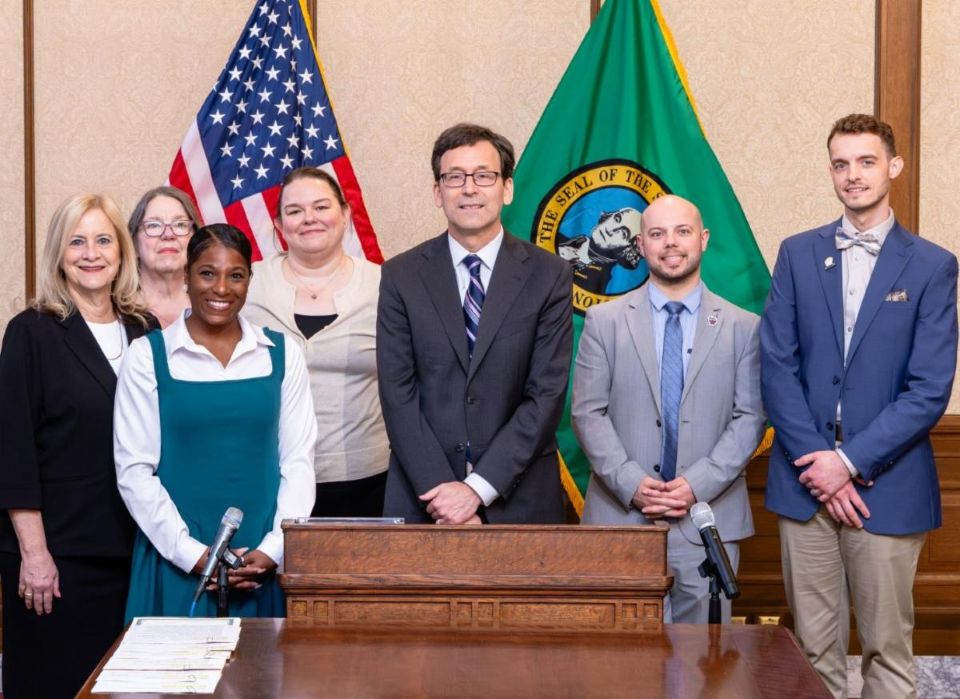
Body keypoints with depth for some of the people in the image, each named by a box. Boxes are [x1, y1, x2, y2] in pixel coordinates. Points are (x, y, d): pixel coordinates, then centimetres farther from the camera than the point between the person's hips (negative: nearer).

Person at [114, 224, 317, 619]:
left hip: (265, 565, 2)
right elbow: (134, 470, -3)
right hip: (177, 563, -1)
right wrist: (193, 554, -10)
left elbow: (298, 461, 4)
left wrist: (273, 550, -7)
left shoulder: (282, 356, 6)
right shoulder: (147, 357, 0)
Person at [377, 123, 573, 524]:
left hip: (519, 499, 0)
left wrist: (478, 488, -13)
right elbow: (398, 394, -3)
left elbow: (547, 394, -6)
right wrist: (441, 491, -13)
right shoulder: (401, 276, 2)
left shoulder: (548, 275, -1)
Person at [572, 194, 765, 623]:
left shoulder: (743, 328, 7)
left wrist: (698, 484, -11)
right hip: (621, 516, 0)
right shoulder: (604, 321, 6)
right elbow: (587, 413, 1)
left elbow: (750, 418, 2)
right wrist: (631, 483, -11)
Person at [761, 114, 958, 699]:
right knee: (814, 648, 7)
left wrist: (852, 461, -12)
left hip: (888, 484, -2)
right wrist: (817, 459, -9)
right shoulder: (798, 254, 8)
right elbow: (777, 365, 2)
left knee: (888, 649, 5)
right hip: (806, 479, 2)